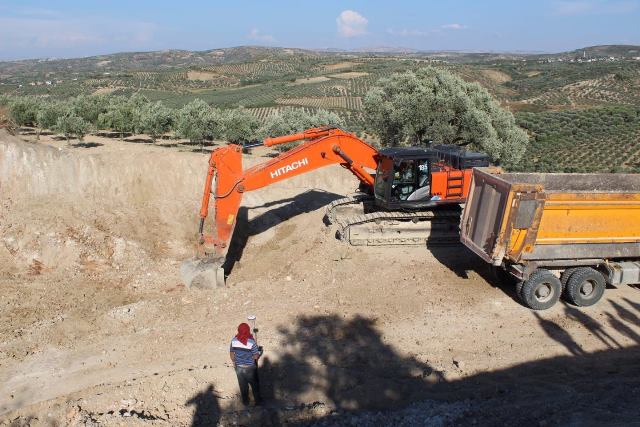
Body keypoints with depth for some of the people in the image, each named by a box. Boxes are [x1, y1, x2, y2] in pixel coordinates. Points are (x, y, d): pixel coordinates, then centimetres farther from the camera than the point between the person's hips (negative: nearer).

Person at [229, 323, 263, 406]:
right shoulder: (251, 342, -27)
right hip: (250, 367, -3)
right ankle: (258, 401, 37)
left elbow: (231, 353, -2)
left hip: (239, 367, 3)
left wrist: (234, 363, 14)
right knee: (255, 385, 20)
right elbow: (256, 356, -18)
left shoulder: (234, 341, -15)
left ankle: (245, 401, 42)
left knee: (243, 385, 24)